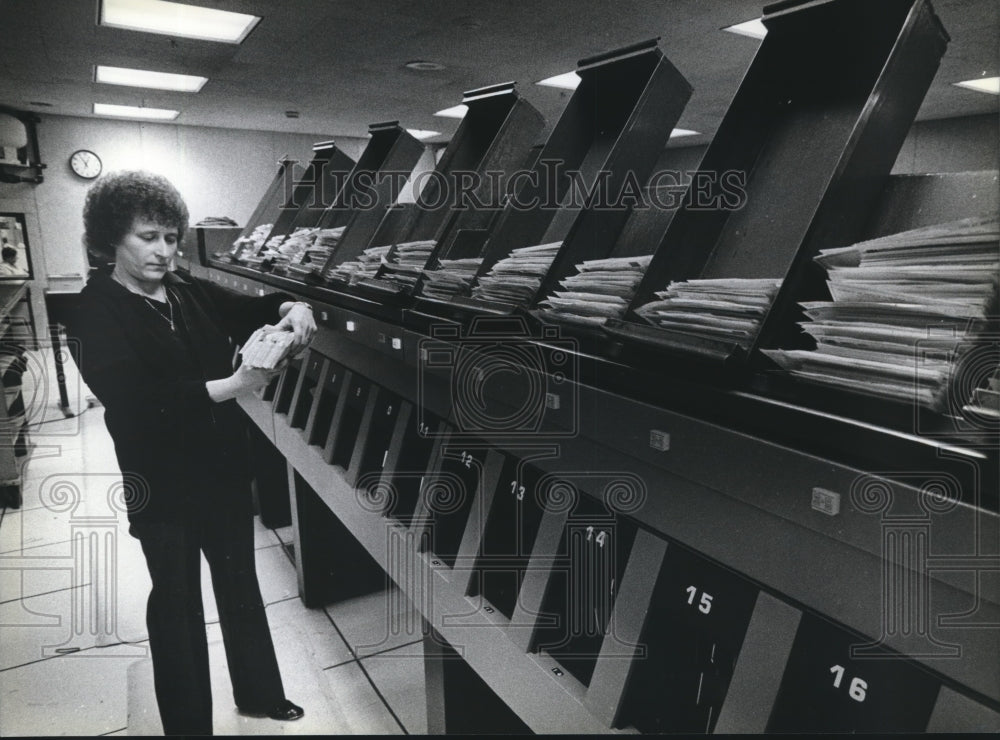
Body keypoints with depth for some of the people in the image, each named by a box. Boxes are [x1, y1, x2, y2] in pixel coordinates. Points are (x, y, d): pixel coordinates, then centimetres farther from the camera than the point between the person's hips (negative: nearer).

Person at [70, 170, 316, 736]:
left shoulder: (189, 292, 3)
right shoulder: (100, 310, -11)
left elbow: (249, 309, 9)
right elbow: (131, 397, -24)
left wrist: (290, 307, -15)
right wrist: (228, 387, -34)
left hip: (225, 469, 5)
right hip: (163, 485, -5)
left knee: (241, 583, 19)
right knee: (177, 598, 11)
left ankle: (260, 693, 41)